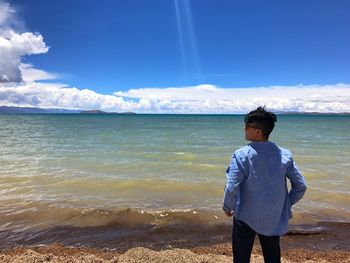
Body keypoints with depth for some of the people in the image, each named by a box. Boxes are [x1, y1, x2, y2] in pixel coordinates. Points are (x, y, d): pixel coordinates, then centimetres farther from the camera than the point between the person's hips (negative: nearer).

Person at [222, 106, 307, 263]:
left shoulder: (242, 155, -18)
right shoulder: (284, 155, -5)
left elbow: (232, 188, -21)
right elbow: (301, 186, 0)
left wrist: (227, 207, -4)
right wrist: (287, 205, 13)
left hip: (247, 217, -3)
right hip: (274, 219, 4)